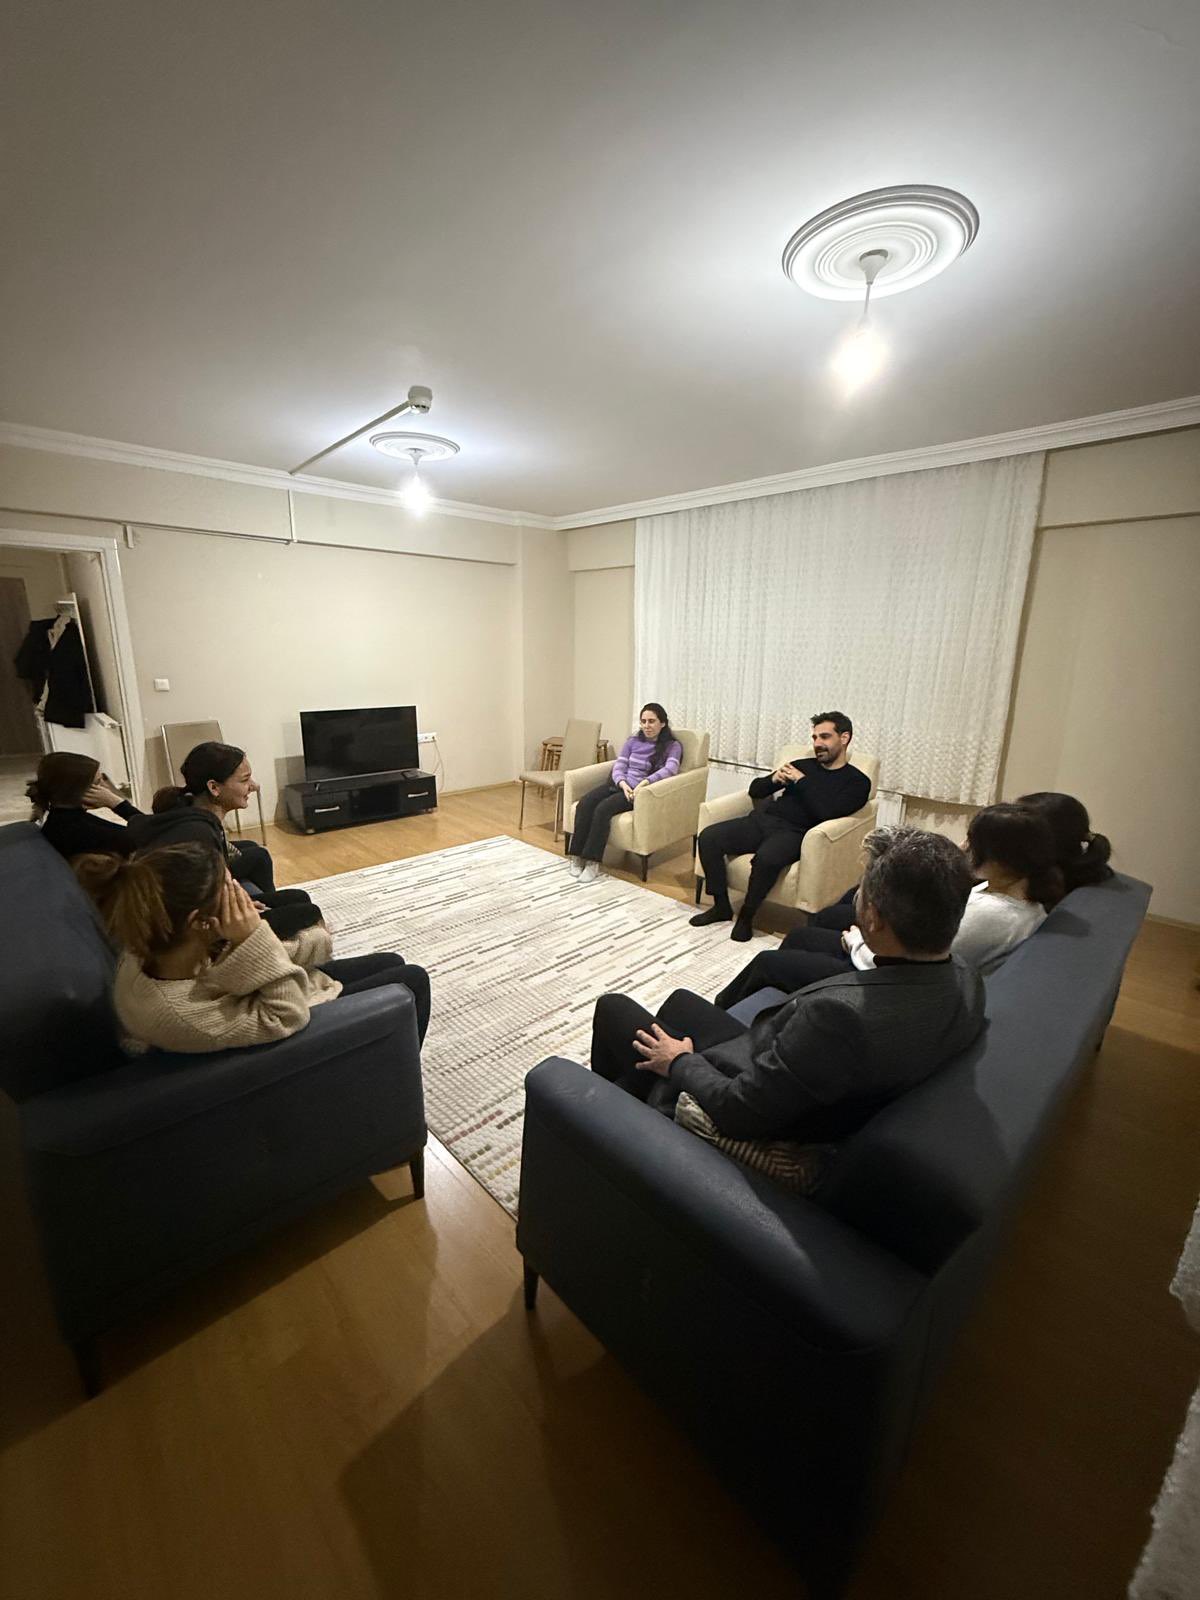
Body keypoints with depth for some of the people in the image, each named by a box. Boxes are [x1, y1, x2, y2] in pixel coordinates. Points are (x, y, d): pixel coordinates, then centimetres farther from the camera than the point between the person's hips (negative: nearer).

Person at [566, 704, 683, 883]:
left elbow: (670, 769, -16)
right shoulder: (632, 741, 17)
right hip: (619, 784, 5)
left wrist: (645, 782, -33)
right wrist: (623, 783, -15)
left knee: (603, 809, -31)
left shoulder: (672, 746, 3)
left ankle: (592, 862, -26)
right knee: (584, 804, -24)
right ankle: (577, 856, -21)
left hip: (641, 791, -5)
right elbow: (618, 766, 8)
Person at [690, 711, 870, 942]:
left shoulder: (857, 781, 6)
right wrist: (774, 780, -1)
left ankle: (746, 916, -12)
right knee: (708, 837, -17)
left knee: (766, 857, -38)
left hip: (794, 832, -5)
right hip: (763, 819, 5)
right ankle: (721, 906, -2)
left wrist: (801, 781, -7)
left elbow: (826, 812, -13)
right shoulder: (802, 765, 20)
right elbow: (755, 790, 20)